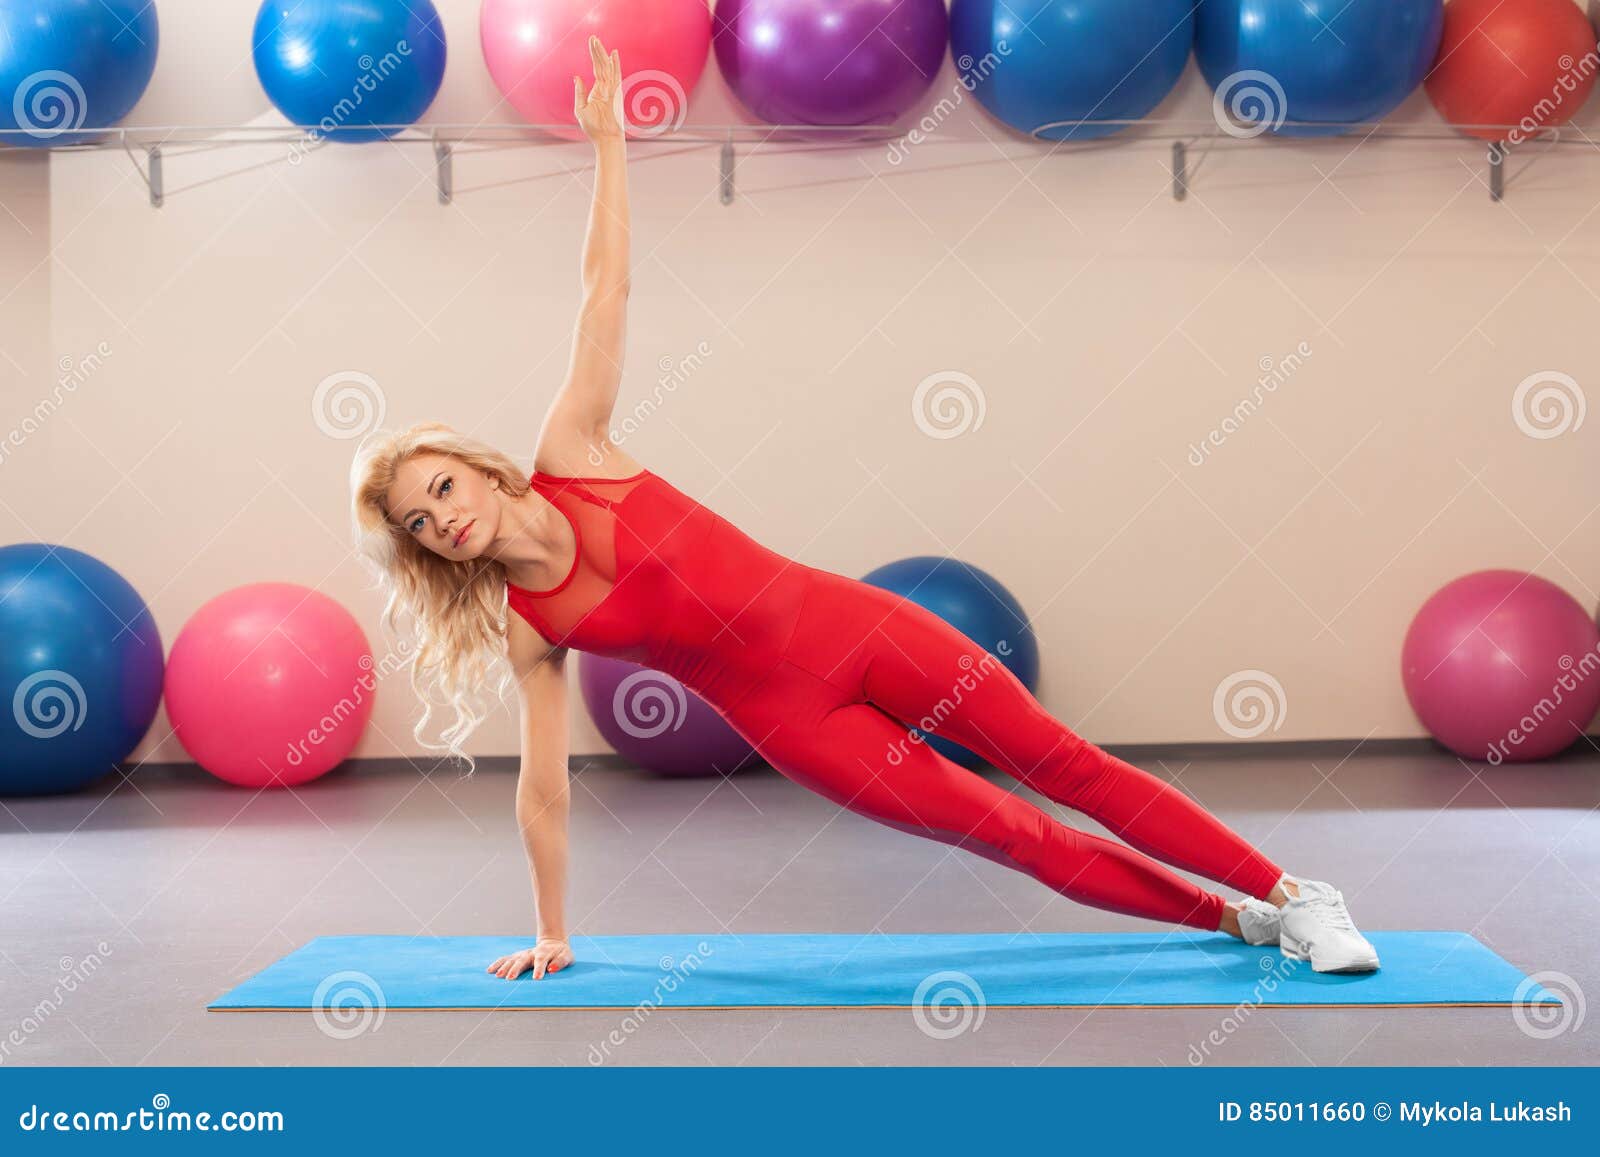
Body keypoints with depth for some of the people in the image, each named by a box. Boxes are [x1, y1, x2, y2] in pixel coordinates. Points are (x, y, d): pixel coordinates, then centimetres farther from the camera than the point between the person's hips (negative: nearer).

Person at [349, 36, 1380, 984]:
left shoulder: (570, 452, -6)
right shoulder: (523, 630, -5)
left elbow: (607, 284, -6)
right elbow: (546, 785, 1)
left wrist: (610, 136, -6)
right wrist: (552, 937, 4)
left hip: (837, 624, 0)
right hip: (789, 719, 0)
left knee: (1062, 763, 1)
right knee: (1009, 833, -1)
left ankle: (1293, 895, 10)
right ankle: (1239, 920, 14)